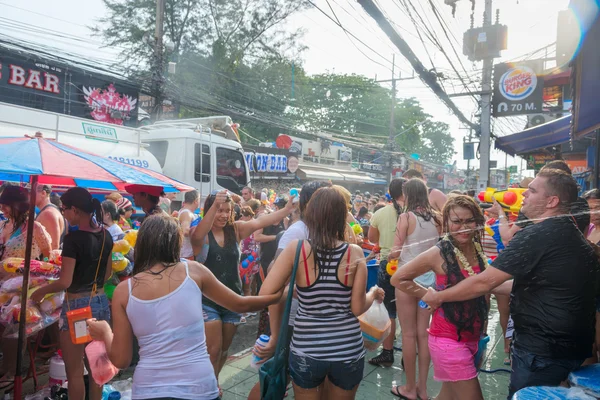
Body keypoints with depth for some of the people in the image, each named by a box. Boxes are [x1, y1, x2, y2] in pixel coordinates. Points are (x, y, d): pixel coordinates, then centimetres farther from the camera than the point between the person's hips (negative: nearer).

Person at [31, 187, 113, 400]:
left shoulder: (73, 238, -19)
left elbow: (65, 282, -19)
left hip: (78, 306, -7)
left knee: (74, 371, 8)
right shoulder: (105, 235, 2)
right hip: (101, 303, 7)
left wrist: (40, 291, -3)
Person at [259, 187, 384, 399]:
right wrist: (374, 293, 11)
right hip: (348, 350, 1)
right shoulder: (355, 253, -11)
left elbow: (266, 294, -14)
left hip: (306, 350, -1)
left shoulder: (296, 248, -14)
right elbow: (357, 308, -9)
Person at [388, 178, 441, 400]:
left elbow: (396, 251, -12)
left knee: (409, 333, 6)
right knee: (423, 333, 13)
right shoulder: (435, 218, 2)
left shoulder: (406, 217, -12)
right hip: (429, 278, 5)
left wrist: (389, 255, 9)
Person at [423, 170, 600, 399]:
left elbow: (484, 282, -20)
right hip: (573, 347, 9)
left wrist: (438, 297, -8)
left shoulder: (537, 235, -22)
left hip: (542, 352, -9)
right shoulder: (574, 237, 10)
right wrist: (494, 285, 18)